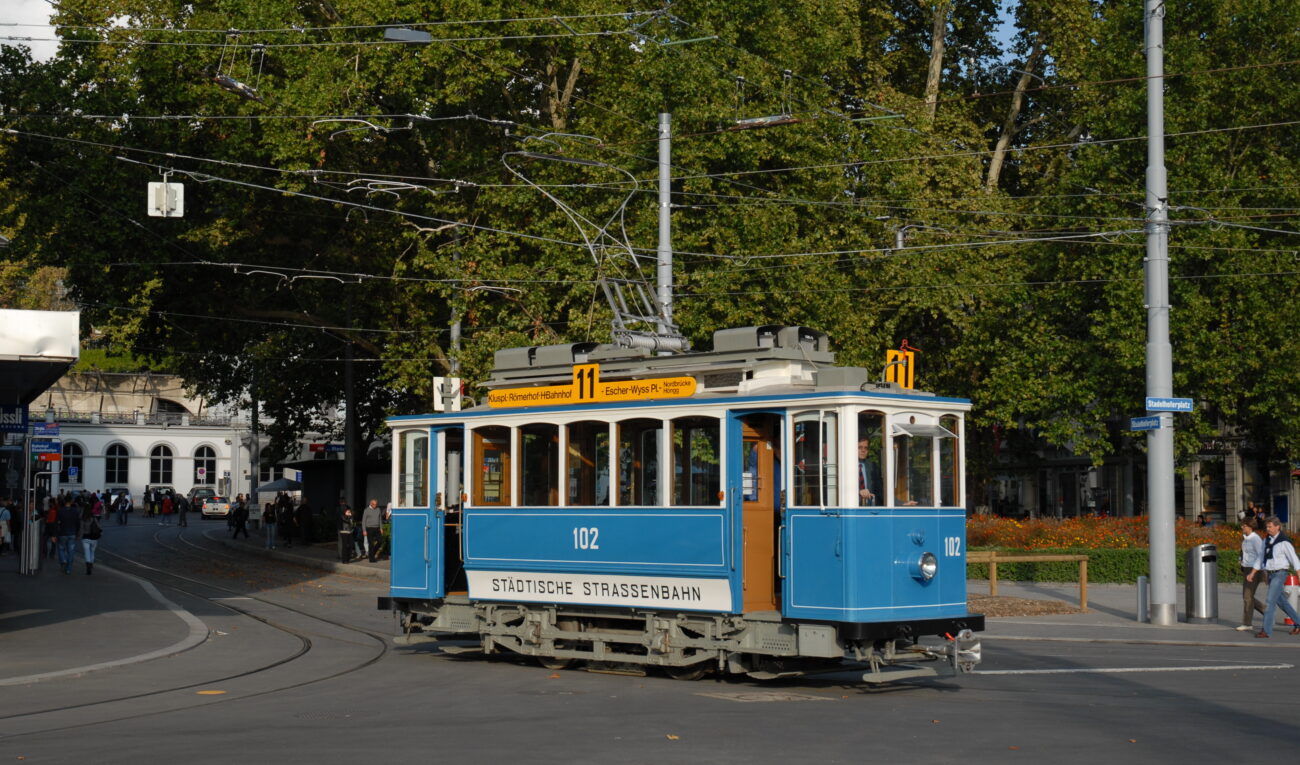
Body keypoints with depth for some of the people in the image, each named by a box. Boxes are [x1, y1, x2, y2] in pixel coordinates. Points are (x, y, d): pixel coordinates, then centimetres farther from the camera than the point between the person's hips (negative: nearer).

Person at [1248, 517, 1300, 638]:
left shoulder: (1284, 542, -12)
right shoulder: (1266, 541, 10)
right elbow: (1261, 559, 15)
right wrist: (1252, 573, 10)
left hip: (1279, 574, -8)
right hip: (1270, 574, 8)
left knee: (1270, 601, -12)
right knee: (1281, 601, 14)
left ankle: (1267, 630, -10)